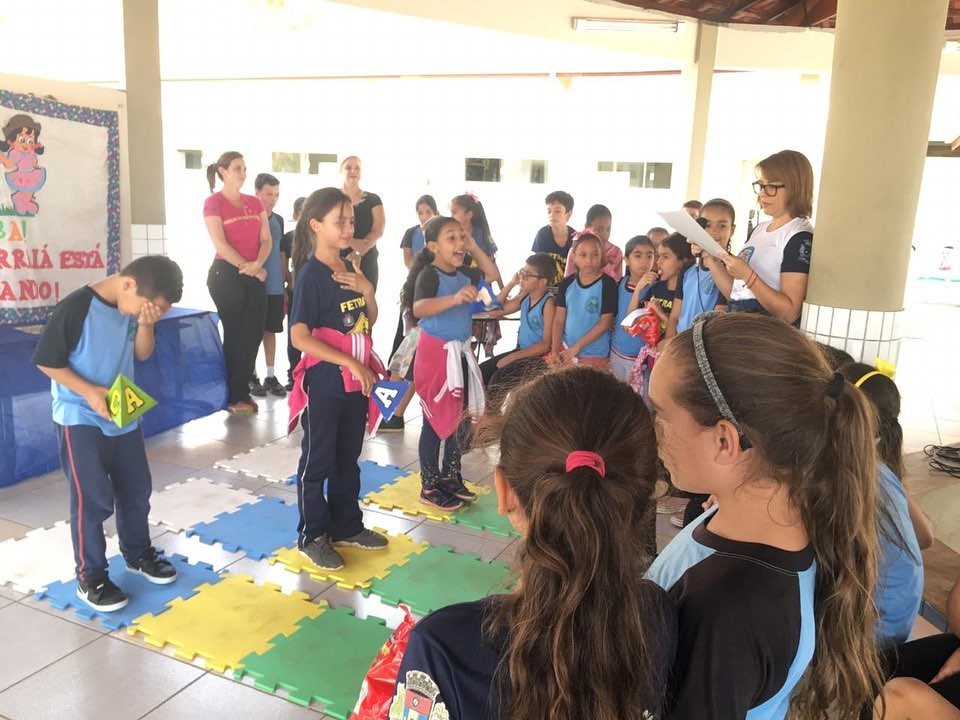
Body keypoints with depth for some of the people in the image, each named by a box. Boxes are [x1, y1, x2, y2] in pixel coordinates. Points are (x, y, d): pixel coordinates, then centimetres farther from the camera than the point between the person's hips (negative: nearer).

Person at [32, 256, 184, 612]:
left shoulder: (135, 306, -3)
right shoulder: (75, 308, -22)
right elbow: (45, 361, -16)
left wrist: (145, 324, -14)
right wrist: (89, 392, -24)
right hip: (79, 419, -6)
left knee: (136, 489, 15)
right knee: (93, 498, -2)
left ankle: (138, 553, 35)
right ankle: (90, 577, 14)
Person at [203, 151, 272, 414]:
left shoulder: (254, 203, 12)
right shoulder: (213, 203, -4)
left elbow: (266, 239, 5)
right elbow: (220, 244, -12)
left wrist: (257, 264, -13)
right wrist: (248, 268, -13)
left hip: (255, 276, 5)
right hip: (226, 274, -5)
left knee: (254, 334, 4)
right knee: (235, 334, 2)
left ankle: (241, 391, 18)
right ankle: (234, 396, 13)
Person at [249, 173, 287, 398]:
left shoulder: (278, 220, 10)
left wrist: (284, 282, 13)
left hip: (275, 287, 5)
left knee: (270, 330, 9)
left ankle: (271, 376, 16)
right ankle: (252, 376, 13)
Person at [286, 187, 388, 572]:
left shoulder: (351, 269, 7)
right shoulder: (311, 275, -15)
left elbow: (370, 321, 15)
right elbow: (300, 337, -21)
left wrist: (367, 290, -5)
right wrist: (350, 362, -22)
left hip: (357, 380, 7)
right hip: (324, 382, -7)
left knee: (348, 459, 18)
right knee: (317, 461, 6)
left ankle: (346, 526, 33)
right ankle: (312, 536, 21)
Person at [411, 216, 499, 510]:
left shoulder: (464, 273, 7)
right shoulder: (429, 274, -16)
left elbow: (492, 273, 24)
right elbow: (418, 308, -33)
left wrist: (475, 248, 10)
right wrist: (455, 298, -46)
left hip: (460, 352, 8)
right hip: (435, 352, -8)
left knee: (462, 417, 15)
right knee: (435, 419, 2)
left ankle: (450, 476, 31)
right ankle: (430, 487, 15)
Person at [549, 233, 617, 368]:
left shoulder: (607, 284, -10)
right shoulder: (567, 283, 2)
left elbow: (605, 322, -12)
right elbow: (559, 319, 3)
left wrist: (576, 347, -13)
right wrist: (554, 351, -6)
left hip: (594, 355, -4)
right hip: (565, 349, 4)